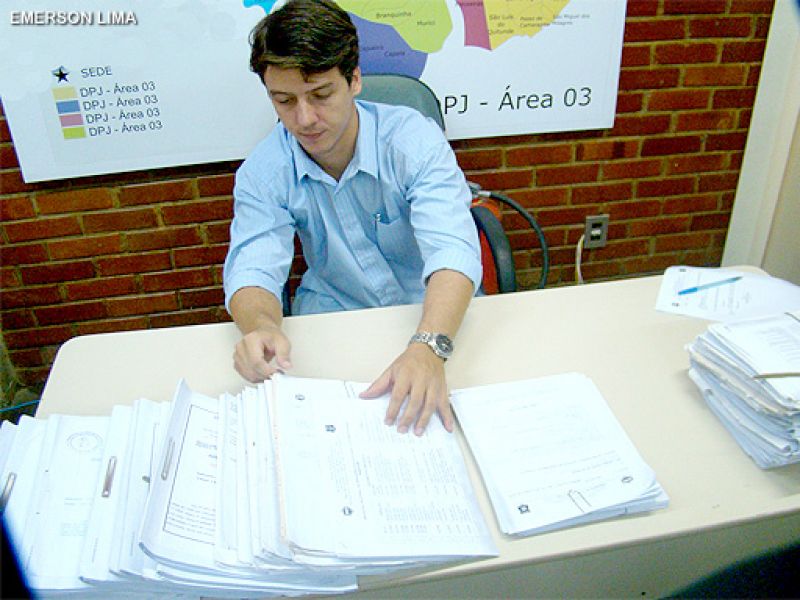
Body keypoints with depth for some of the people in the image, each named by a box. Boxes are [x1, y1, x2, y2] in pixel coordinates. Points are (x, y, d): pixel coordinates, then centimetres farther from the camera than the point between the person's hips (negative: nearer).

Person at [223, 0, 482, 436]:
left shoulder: (413, 139, -18)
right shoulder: (264, 170, -9)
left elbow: (452, 251, -30)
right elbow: (253, 269, -17)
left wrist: (429, 347, -49)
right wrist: (261, 326, -43)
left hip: (430, 311, -1)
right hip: (332, 314, 2)